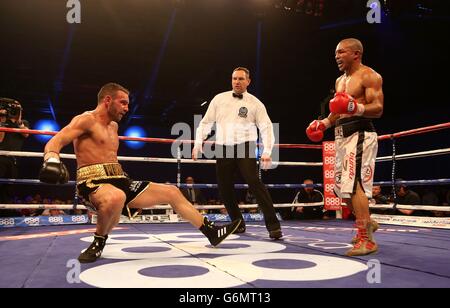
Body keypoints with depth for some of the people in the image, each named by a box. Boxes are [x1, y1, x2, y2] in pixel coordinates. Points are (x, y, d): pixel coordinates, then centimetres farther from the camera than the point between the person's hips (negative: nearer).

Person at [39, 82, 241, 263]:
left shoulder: (113, 126, 21)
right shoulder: (86, 120, -5)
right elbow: (55, 142, -18)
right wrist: (52, 158, -39)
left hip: (119, 181, 8)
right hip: (93, 182, -8)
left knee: (172, 192, 5)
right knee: (116, 197, -45)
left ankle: (211, 232, 14)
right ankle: (99, 242, -14)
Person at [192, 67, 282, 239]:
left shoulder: (255, 103, 3)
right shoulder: (219, 99, 11)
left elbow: (266, 128, -3)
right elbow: (206, 122, 14)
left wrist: (267, 151, -16)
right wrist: (198, 143, 4)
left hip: (245, 147, -3)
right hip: (223, 149, 4)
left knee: (254, 183, -18)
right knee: (224, 188, 6)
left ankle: (273, 226, -13)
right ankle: (238, 224, 25)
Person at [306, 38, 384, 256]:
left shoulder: (369, 76, -4)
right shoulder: (340, 80, 21)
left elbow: (378, 109, -14)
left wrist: (356, 107, -31)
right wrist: (324, 123, 14)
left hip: (359, 134, -9)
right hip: (342, 136, 9)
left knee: (354, 184, -16)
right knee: (342, 186, 13)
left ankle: (367, 240, -11)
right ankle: (366, 223, 32)